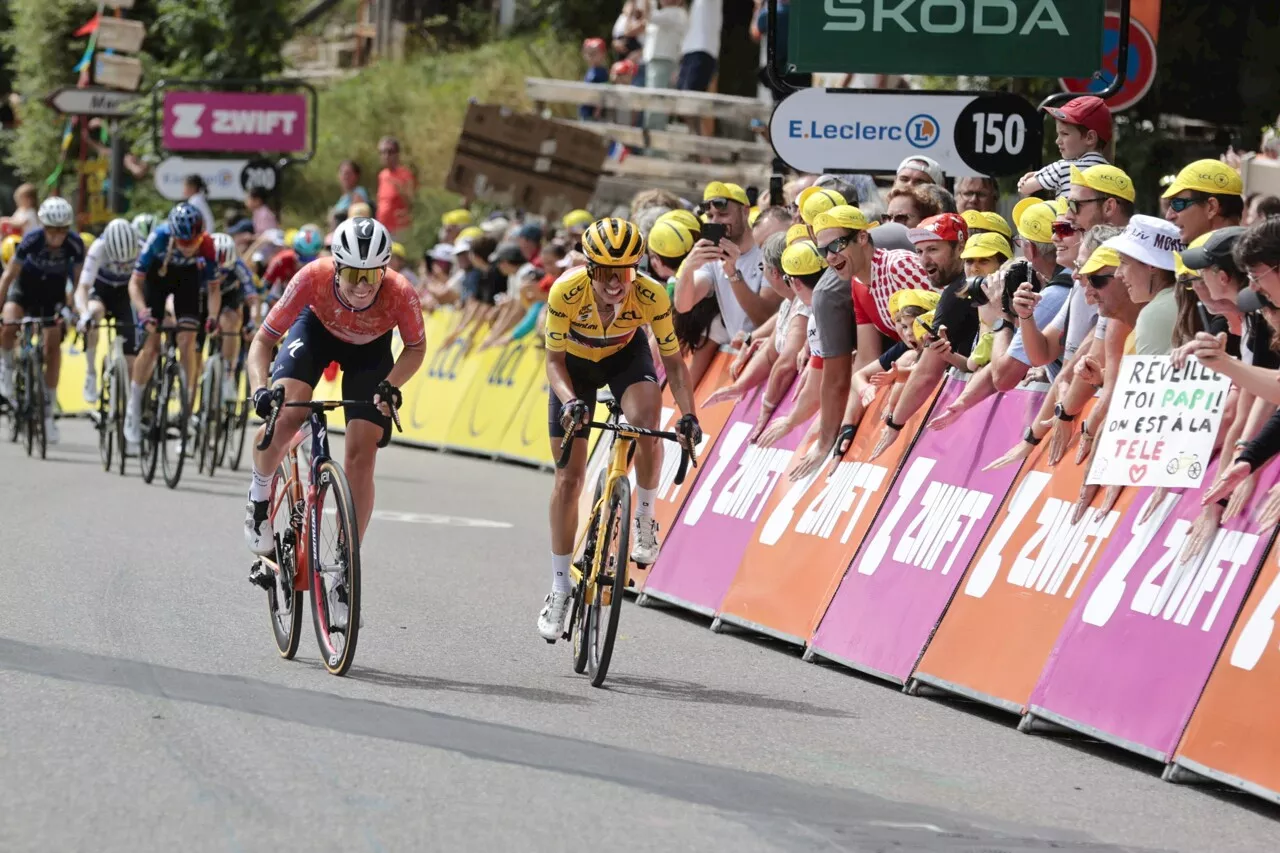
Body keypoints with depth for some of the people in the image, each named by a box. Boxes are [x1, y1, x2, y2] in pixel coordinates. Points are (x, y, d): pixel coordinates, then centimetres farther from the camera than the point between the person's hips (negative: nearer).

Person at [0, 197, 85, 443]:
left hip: (54, 288, 1)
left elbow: (80, 280, -17)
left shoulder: (75, 244, -28)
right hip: (27, 282, -1)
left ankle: (48, 410, 6)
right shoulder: (32, 240, -32)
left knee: (53, 344, -4)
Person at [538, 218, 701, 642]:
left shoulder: (651, 296, -32)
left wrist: (688, 414, -35)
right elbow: (554, 359, -24)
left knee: (647, 424, -33)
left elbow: (673, 361, -21)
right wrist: (569, 401, -43)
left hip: (626, 356, 0)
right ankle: (560, 588, 12)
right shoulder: (567, 291, -34)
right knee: (569, 478, -1)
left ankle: (644, 521, -7)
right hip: (575, 363, 0)